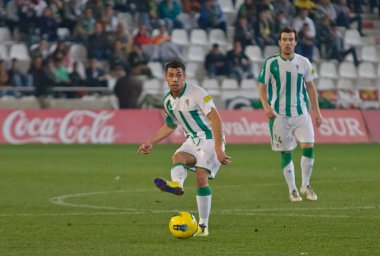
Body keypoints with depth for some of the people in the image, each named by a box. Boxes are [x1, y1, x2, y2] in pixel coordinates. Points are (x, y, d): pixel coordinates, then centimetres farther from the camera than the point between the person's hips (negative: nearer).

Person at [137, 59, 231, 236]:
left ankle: (203, 226, -17)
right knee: (178, 157, -24)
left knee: (201, 177, -20)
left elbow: (216, 120, -21)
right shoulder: (168, 101, 6)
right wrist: (151, 143, 16)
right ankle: (176, 184, -56)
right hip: (192, 141, 7)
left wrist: (218, 149, -27)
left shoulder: (197, 93, -17)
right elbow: (170, 126, 24)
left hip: (210, 138, -7)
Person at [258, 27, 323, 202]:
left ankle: (305, 186, 8)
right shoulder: (270, 63, -3)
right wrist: (266, 106, -17)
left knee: (308, 147, -10)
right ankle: (292, 190, 13)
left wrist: (316, 111, 9)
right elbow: (262, 87, 0)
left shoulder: (303, 62, 4)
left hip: (301, 113, 2)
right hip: (279, 115, -2)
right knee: (286, 153, 2)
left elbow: (310, 87, 12)